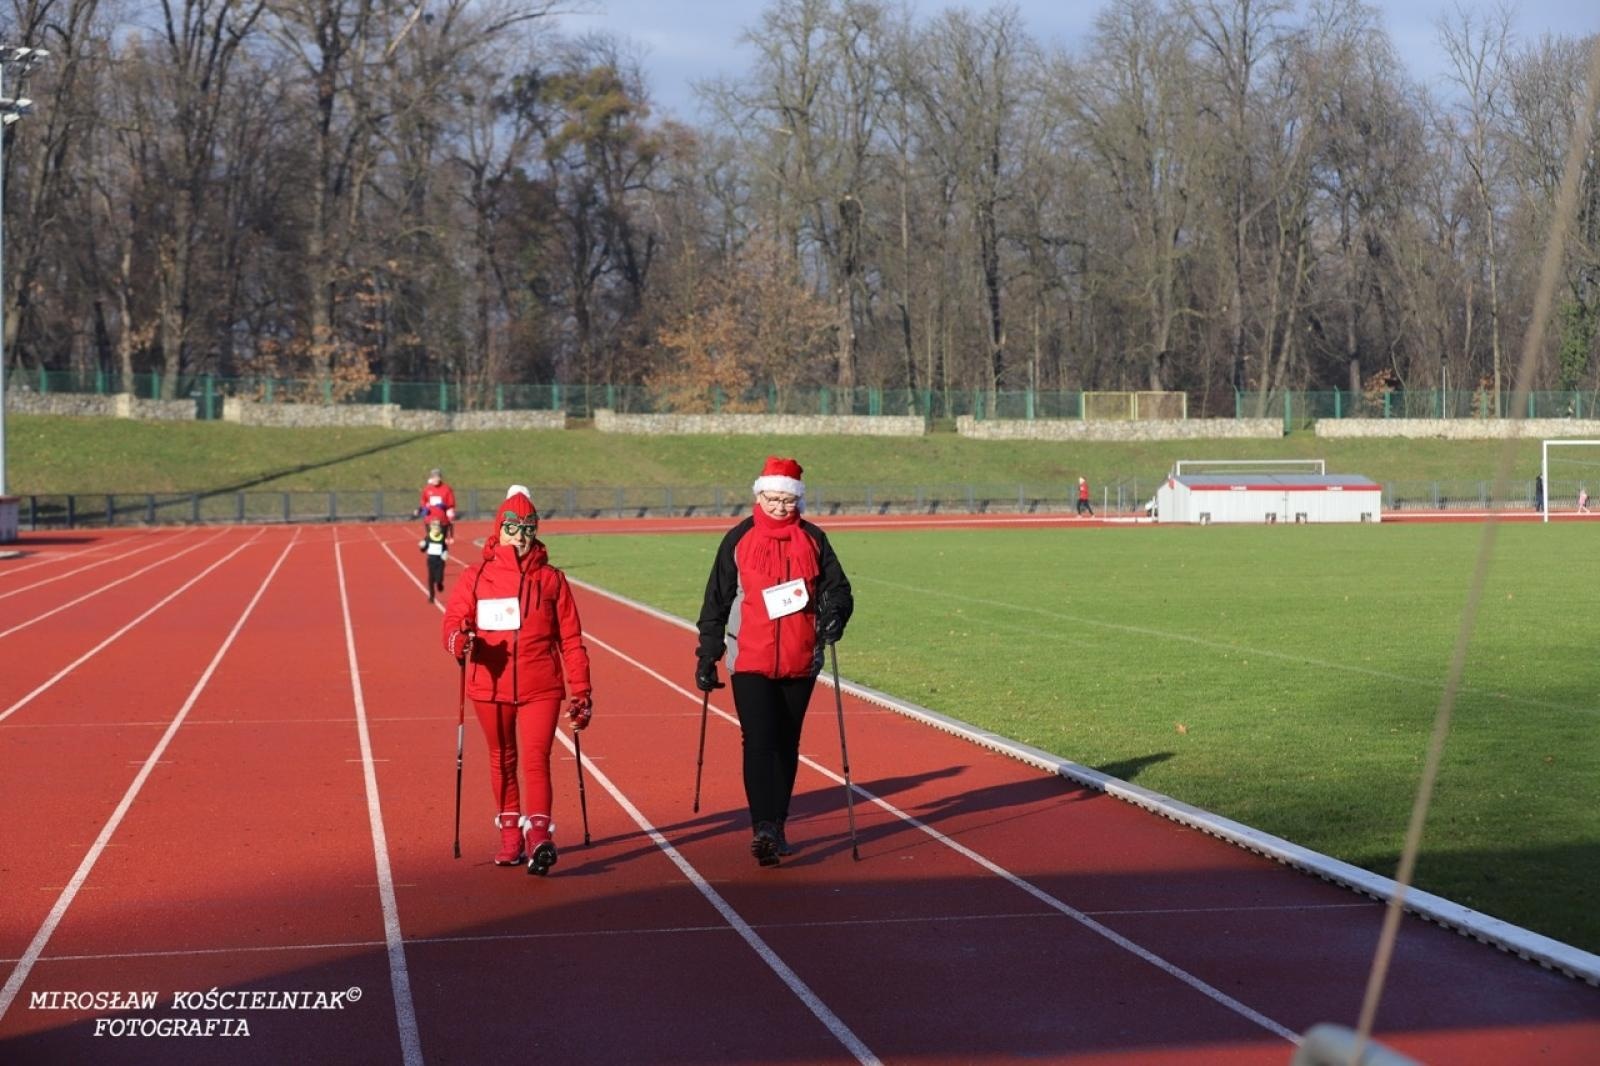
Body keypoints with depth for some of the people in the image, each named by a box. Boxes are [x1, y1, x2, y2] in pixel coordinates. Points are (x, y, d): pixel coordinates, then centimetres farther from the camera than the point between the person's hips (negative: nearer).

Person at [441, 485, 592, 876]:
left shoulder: (551, 579, 6)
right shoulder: (475, 577, 6)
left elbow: (571, 640, 6)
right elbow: (453, 620, -1)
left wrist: (581, 692, 2)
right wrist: (460, 639, -26)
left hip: (540, 687, -2)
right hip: (490, 687, 2)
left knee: (536, 760, -14)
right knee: (502, 762, 12)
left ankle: (539, 837, -22)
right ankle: (511, 837, 24)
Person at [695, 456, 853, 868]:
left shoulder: (813, 540, 5)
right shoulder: (739, 539, 2)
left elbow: (838, 588, 7)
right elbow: (716, 601, 6)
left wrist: (834, 614, -17)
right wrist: (707, 656, 4)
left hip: (800, 661, 2)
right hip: (750, 660, -2)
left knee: (787, 745, 9)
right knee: (759, 742, -14)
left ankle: (778, 827, 18)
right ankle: (764, 829, -22)